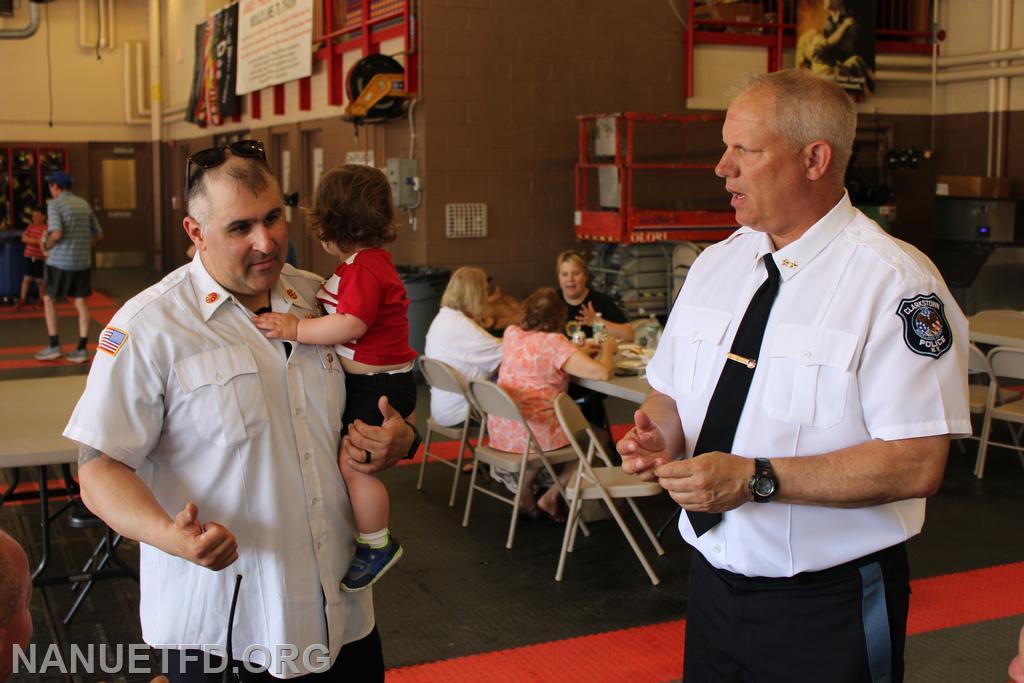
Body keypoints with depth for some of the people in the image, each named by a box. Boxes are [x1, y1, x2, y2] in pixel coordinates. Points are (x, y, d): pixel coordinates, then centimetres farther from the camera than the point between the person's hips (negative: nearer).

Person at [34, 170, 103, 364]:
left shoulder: (56, 204, -8)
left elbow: (56, 233, -20)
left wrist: (47, 246, -3)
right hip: (83, 261, 5)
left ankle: (54, 346, 9)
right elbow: (98, 234, 13)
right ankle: (82, 349, 4)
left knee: (49, 300, 10)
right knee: (80, 301, 7)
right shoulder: (84, 204, 11)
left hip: (60, 261, -5)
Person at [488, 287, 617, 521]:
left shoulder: (511, 334, 4)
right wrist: (607, 349, 0)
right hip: (532, 435, -7)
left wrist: (577, 351, 18)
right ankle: (551, 497, 11)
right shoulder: (555, 343, -16)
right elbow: (602, 372, -20)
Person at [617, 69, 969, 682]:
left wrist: (755, 478, -25)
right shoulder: (715, 265, 6)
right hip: (714, 581, 6)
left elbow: (916, 464, -22)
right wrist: (657, 433, -8)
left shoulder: (895, 283, -16)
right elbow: (669, 391, 15)